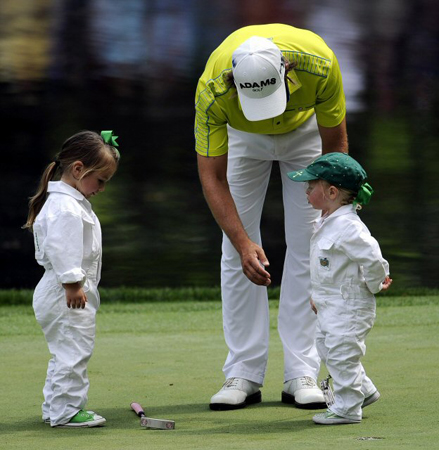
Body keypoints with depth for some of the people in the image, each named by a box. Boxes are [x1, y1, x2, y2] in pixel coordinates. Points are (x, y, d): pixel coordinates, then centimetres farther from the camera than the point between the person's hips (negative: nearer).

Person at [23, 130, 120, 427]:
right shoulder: (66, 208, -19)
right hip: (68, 295, -11)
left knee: (65, 353, 17)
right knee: (73, 352, -8)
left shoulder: (72, 202, 17)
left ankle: (55, 408, 24)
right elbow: (61, 248, -26)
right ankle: (66, 411, -4)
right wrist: (72, 283, -26)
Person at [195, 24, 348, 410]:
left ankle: (302, 374, -3)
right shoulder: (212, 89, -40)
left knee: (308, 246, -7)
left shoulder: (319, 63, -40)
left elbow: (334, 144, -22)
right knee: (235, 250, -5)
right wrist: (243, 243, -40)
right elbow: (212, 176, -31)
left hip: (305, 129, 0)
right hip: (242, 136, 0)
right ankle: (244, 374, 1)